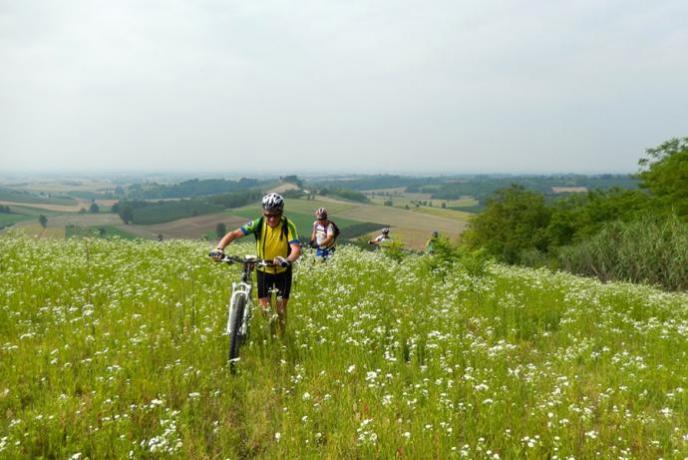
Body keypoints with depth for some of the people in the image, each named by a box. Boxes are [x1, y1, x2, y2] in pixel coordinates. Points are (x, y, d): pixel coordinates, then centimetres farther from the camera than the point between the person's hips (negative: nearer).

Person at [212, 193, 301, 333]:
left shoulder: (288, 226, -22)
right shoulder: (258, 224, -19)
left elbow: (296, 249, -34)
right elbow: (233, 234, -22)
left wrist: (287, 260, -56)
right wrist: (219, 249, -39)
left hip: (282, 271, -1)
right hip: (263, 270, 1)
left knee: (281, 307, 0)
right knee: (264, 307, -1)